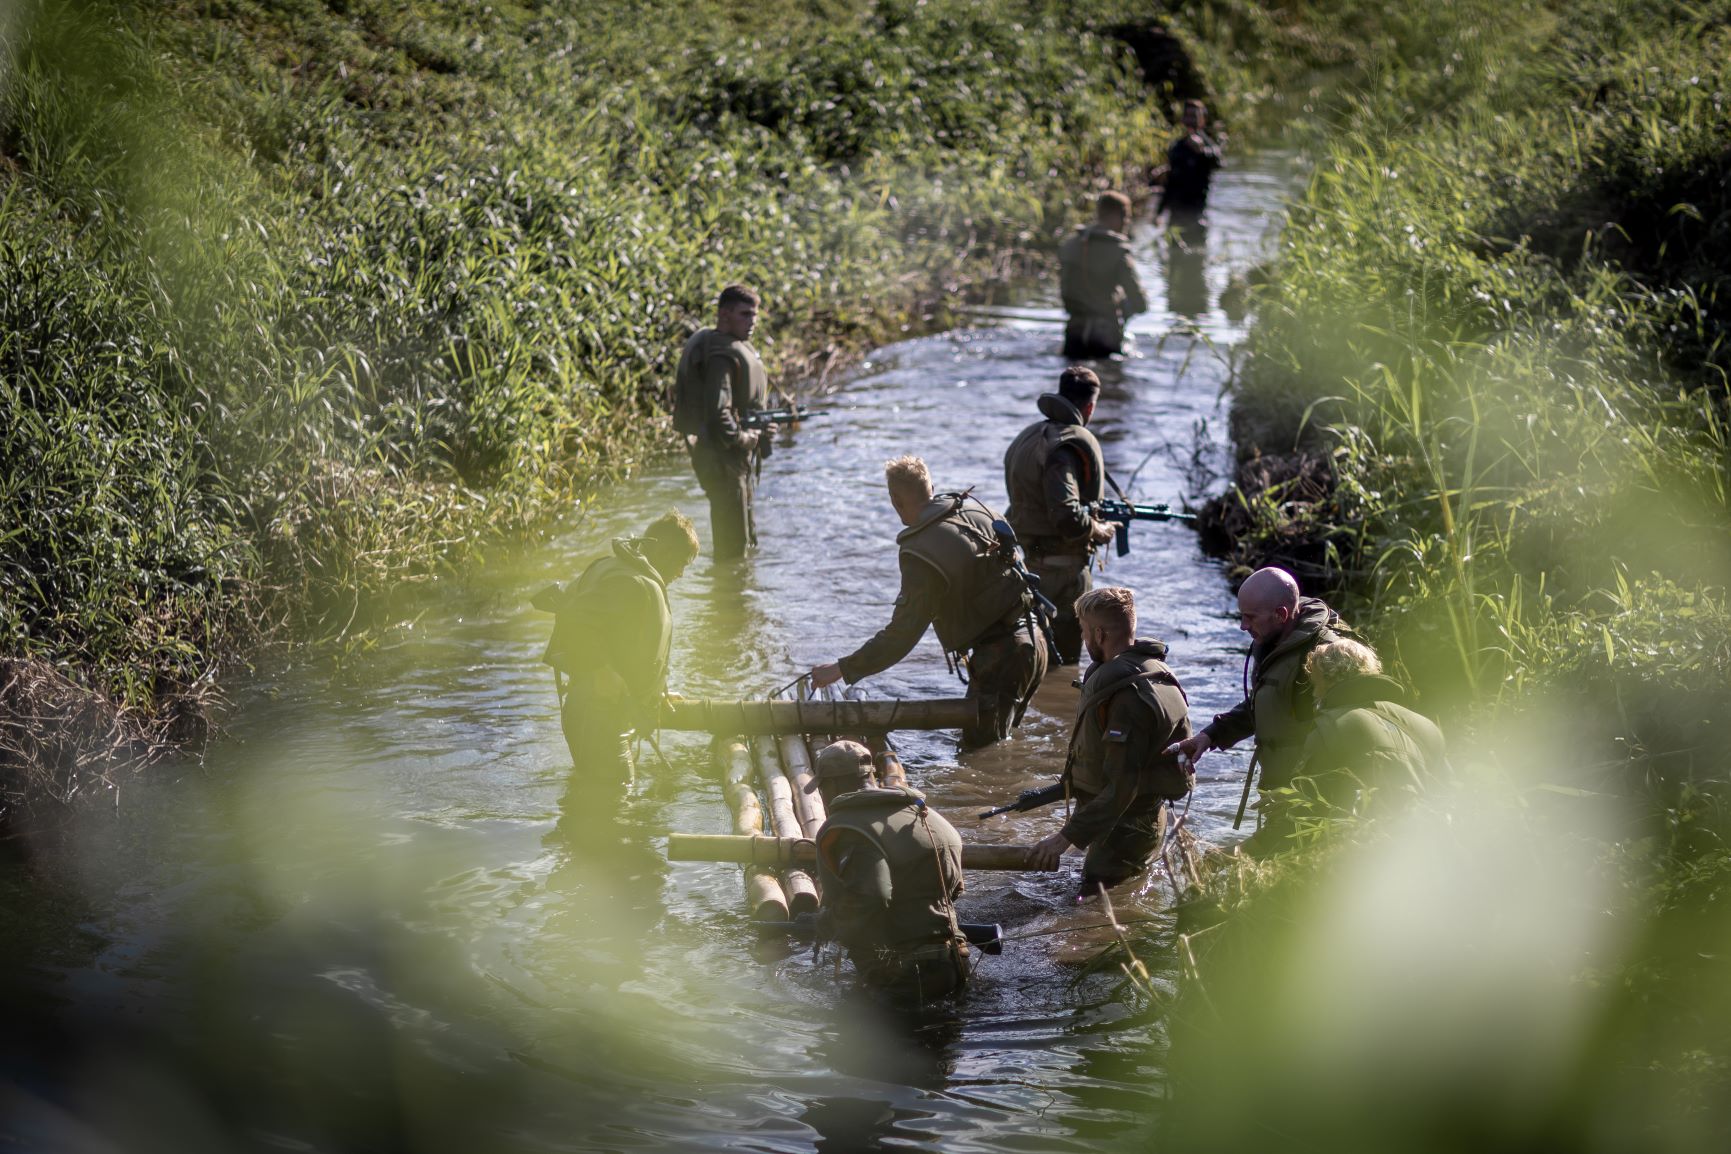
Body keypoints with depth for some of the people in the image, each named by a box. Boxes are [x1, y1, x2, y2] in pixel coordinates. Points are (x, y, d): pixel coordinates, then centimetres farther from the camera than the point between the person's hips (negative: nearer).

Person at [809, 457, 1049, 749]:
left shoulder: (921, 555, -19)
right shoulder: (974, 508, 2)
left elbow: (901, 635, -18)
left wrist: (841, 670, -11)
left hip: (999, 658, -8)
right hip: (1032, 640, 8)